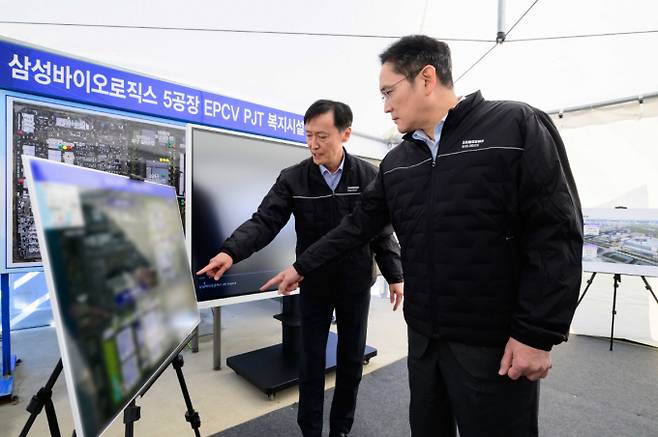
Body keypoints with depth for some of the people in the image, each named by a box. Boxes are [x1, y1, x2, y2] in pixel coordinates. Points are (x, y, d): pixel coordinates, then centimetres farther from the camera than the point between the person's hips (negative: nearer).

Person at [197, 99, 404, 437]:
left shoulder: (368, 176, -5)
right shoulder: (292, 179, -8)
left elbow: (382, 231, 0)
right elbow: (264, 221, -15)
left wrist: (394, 275, 0)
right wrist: (231, 252, -31)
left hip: (356, 284, 1)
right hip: (313, 284, -1)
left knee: (351, 360, 15)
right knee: (311, 362, 11)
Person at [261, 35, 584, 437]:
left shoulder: (517, 127, -9)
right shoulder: (396, 162, 8)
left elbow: (557, 234, -13)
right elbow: (359, 226, 11)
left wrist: (538, 334, -15)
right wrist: (302, 267, 11)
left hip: (495, 342, -5)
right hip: (423, 335, 6)